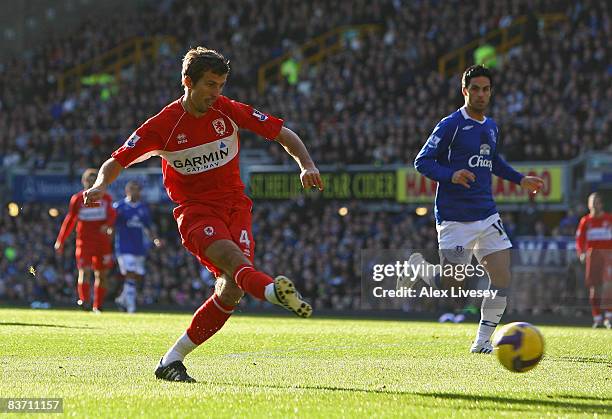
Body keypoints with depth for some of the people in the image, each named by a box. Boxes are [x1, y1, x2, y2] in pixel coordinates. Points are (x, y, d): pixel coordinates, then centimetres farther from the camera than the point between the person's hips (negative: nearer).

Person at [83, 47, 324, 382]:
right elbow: (117, 162, -2)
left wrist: (306, 165, -11)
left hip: (235, 207, 3)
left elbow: (284, 134, 6)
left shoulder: (229, 111, 1)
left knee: (231, 292, -15)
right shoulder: (163, 125, -5)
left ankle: (172, 361, -3)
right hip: (196, 211, -3)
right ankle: (273, 290, -67)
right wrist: (100, 185, -24)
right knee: (234, 260, -33)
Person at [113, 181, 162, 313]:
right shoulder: (118, 206, -4)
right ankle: (131, 308, -11)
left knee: (138, 277, 7)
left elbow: (148, 228, 18)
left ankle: (122, 299, 28)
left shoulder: (143, 208, 10)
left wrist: (155, 239, 1)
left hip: (139, 248, 6)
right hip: (124, 248, -5)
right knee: (130, 276, -14)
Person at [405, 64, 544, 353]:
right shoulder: (451, 125, -8)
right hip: (454, 218, -6)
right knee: (449, 284, -4)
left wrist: (520, 180, 21)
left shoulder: (491, 127, 13)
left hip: (487, 215, 6)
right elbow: (422, 162, -10)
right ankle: (418, 266, 28)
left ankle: (482, 342, 7)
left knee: (502, 279, -4)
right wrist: (451, 175, -25)